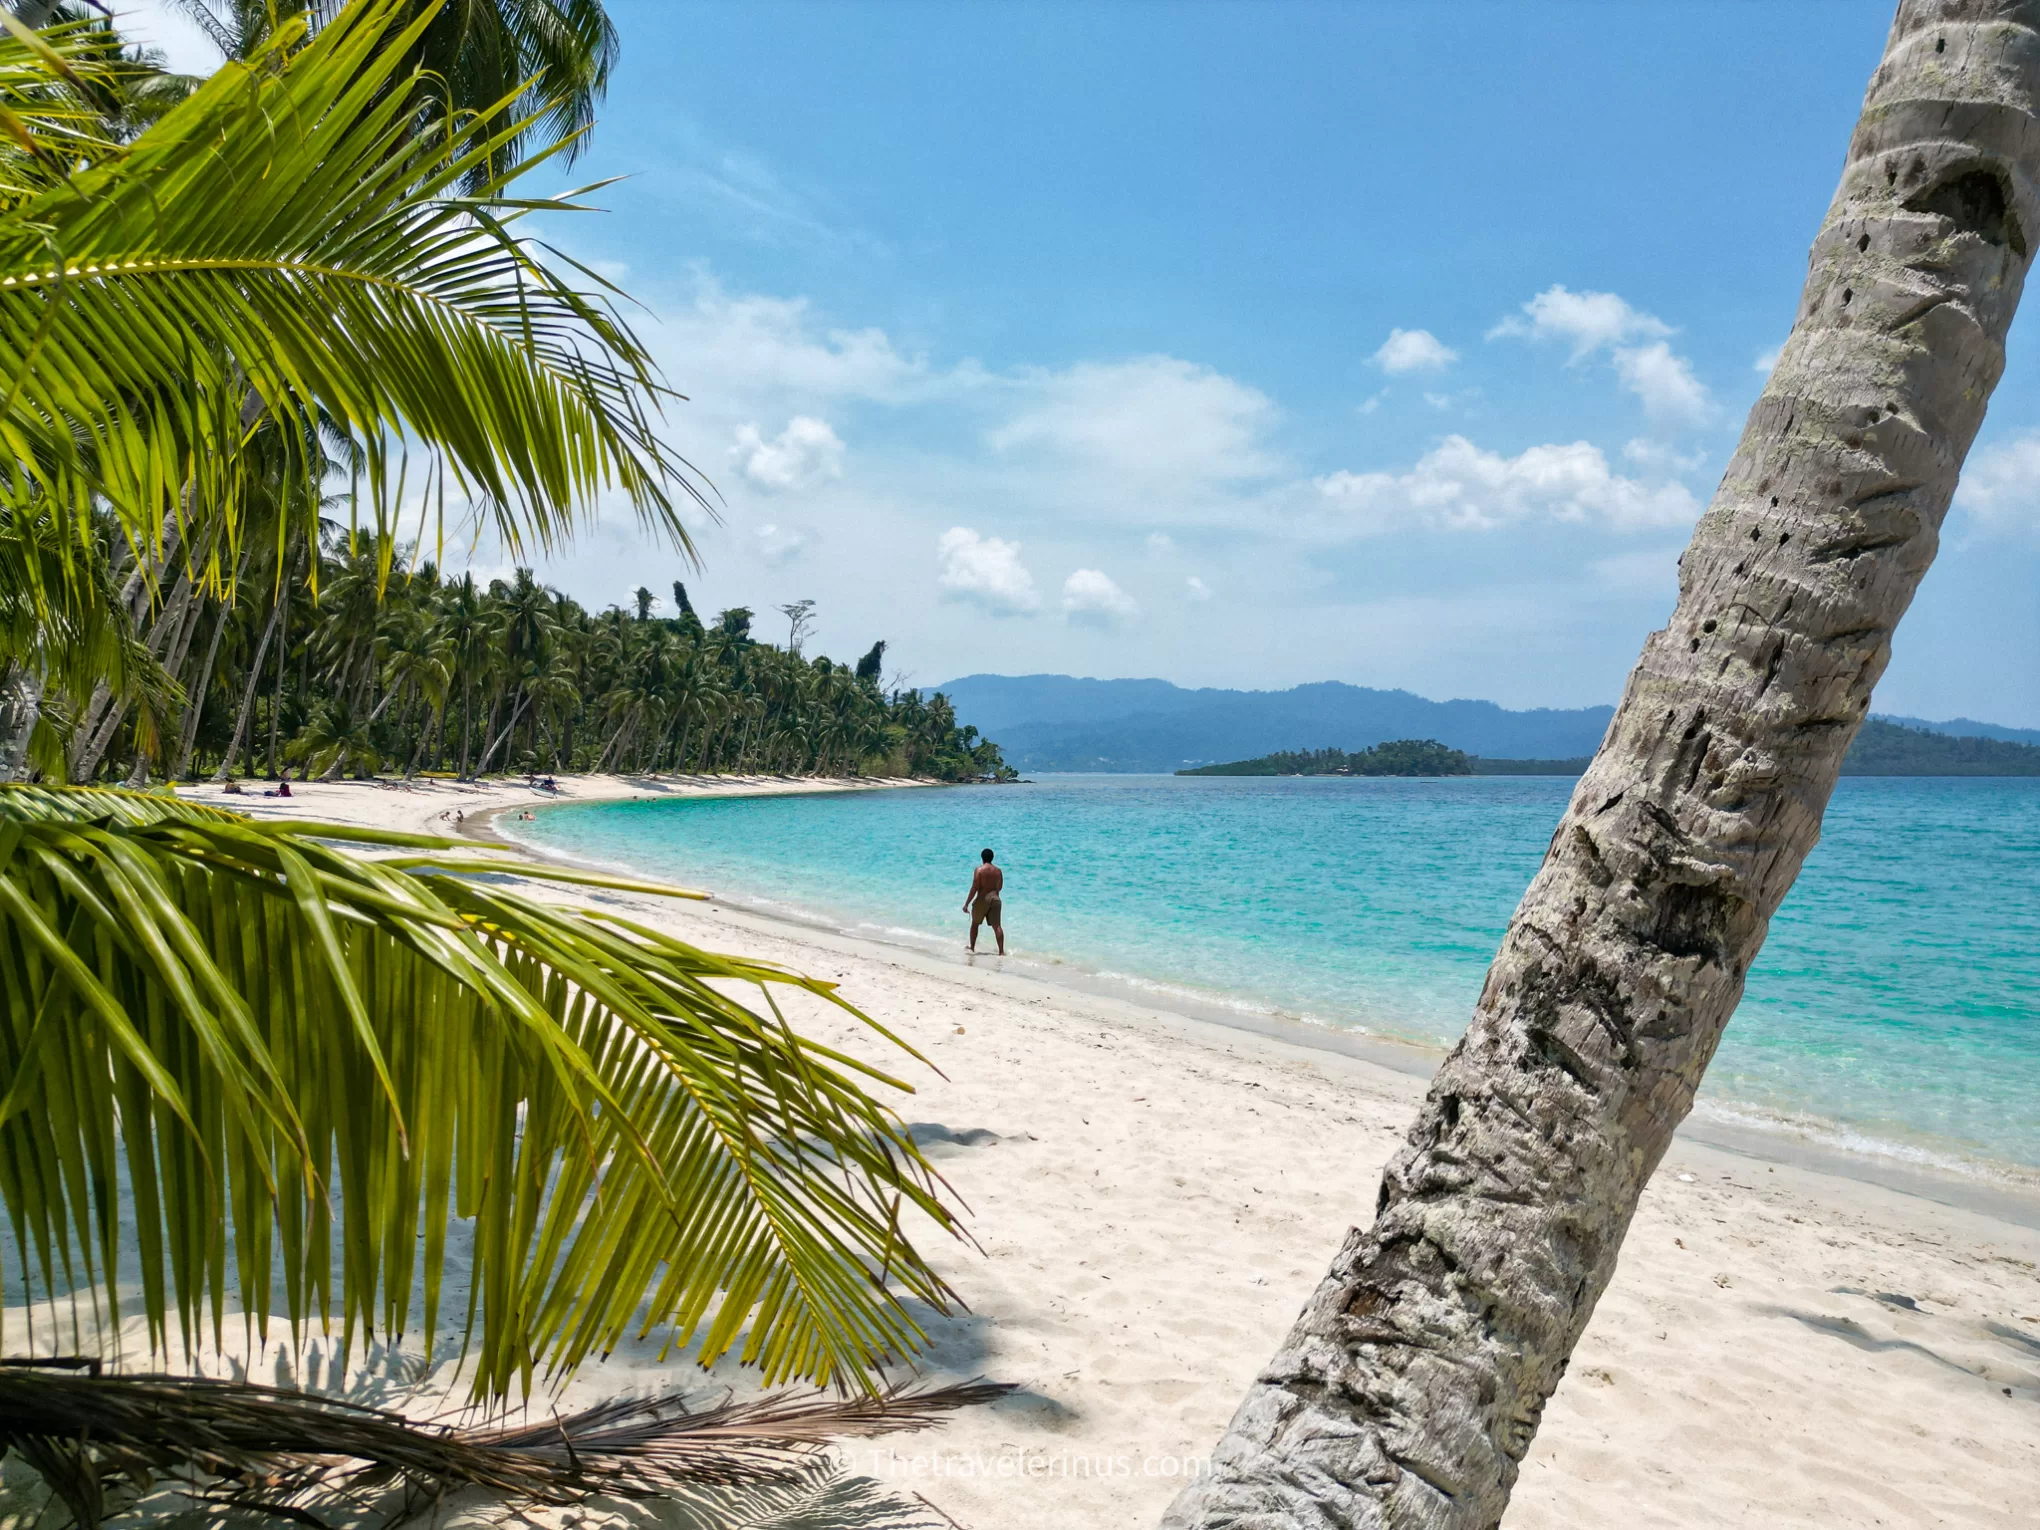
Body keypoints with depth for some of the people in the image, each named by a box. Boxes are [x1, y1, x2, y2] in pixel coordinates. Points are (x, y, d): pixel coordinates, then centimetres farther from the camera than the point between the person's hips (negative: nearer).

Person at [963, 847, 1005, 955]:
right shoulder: (998, 871, 5)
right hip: (995, 899, 3)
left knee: (975, 924, 18)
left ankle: (972, 947, 27)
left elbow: (974, 888, -13)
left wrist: (967, 904, -9)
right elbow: (1000, 887, 11)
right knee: (997, 925, -2)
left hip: (982, 899, -3)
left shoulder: (979, 870, -9)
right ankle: (1001, 951, -12)